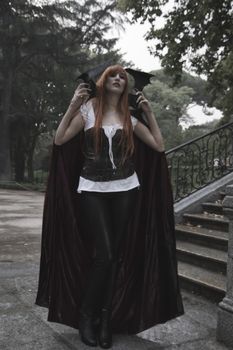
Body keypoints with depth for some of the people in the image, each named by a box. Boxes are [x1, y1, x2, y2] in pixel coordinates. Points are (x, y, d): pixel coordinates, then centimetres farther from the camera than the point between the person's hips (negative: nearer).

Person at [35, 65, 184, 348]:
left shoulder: (130, 116, 9)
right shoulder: (88, 109, 3)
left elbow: (159, 146, 5)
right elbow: (59, 140, -5)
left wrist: (149, 112, 3)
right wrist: (73, 106, -10)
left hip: (126, 190, 3)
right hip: (92, 190, -3)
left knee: (117, 255, 4)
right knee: (103, 254, -10)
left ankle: (105, 319, 18)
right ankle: (85, 315, 12)